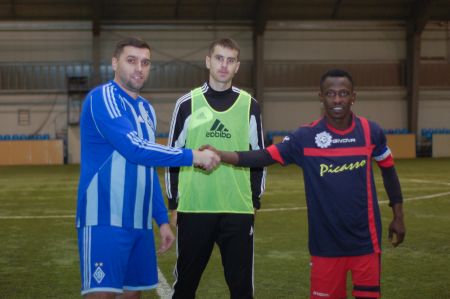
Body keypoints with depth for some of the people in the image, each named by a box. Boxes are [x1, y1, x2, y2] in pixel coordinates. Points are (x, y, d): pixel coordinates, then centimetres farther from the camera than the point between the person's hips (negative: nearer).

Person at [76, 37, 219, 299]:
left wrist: (162, 219, 17)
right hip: (105, 220, -8)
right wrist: (192, 156, -17)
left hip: (140, 222, 8)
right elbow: (134, 149, -22)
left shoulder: (147, 109, 16)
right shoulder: (102, 98, -10)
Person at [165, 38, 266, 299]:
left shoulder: (249, 105, 5)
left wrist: (256, 200, 8)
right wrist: (174, 203, 6)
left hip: (238, 209, 0)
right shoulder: (187, 104, 2)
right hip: (193, 209, 0)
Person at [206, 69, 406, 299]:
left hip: (365, 240, 1)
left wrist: (398, 216, 13)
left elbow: (388, 169, 12)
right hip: (325, 242, 0)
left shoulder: (370, 131, -2)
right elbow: (265, 157, -12)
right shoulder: (306, 137, -7)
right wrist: (219, 155, -26)